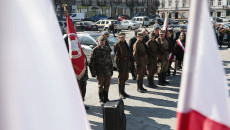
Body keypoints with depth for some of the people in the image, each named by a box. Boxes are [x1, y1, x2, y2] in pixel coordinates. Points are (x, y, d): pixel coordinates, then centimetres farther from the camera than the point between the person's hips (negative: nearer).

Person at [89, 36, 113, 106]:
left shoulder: (107, 49, 10)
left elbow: (110, 60, 17)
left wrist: (111, 70, 15)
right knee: (100, 86, 4)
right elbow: (92, 63, -8)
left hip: (108, 72, 5)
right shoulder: (95, 50, -7)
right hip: (100, 73, -5)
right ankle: (101, 100, 16)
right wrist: (93, 72, -11)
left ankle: (106, 99, 26)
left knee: (107, 86, 12)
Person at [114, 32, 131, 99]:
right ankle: (120, 93, 10)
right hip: (121, 63, -8)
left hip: (127, 63, 8)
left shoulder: (125, 44, 13)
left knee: (125, 78, 14)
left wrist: (129, 63, 15)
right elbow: (116, 56, -14)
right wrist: (118, 66, -18)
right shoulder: (117, 45, -11)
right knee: (121, 78, -1)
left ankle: (123, 91, 26)